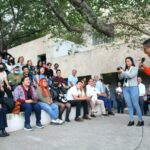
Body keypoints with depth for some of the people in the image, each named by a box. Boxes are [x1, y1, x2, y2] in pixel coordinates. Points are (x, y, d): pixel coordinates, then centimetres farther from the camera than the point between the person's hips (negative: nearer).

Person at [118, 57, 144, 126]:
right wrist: (119, 73, -6)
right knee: (129, 105, 1)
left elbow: (131, 75, -12)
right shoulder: (125, 70, 14)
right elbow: (120, 78, 11)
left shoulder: (135, 68, 4)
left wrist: (122, 72, -12)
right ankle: (131, 120, 4)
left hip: (133, 88, -4)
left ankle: (140, 120, 1)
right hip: (125, 88, 4)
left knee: (135, 104, -6)